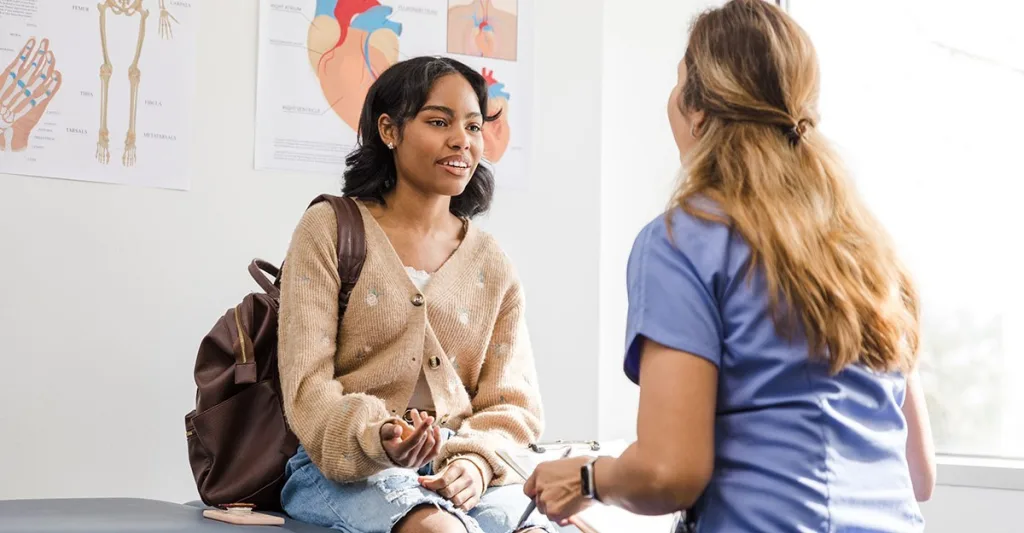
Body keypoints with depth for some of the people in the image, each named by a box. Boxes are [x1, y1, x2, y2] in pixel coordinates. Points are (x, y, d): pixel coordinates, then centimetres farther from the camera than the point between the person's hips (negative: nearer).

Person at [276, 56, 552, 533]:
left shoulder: (492, 265, 14)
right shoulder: (328, 230, 4)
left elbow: (513, 403, 9)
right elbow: (307, 385, -4)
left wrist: (478, 463, -14)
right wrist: (376, 437, -25)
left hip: (461, 473, 4)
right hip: (341, 469, -3)